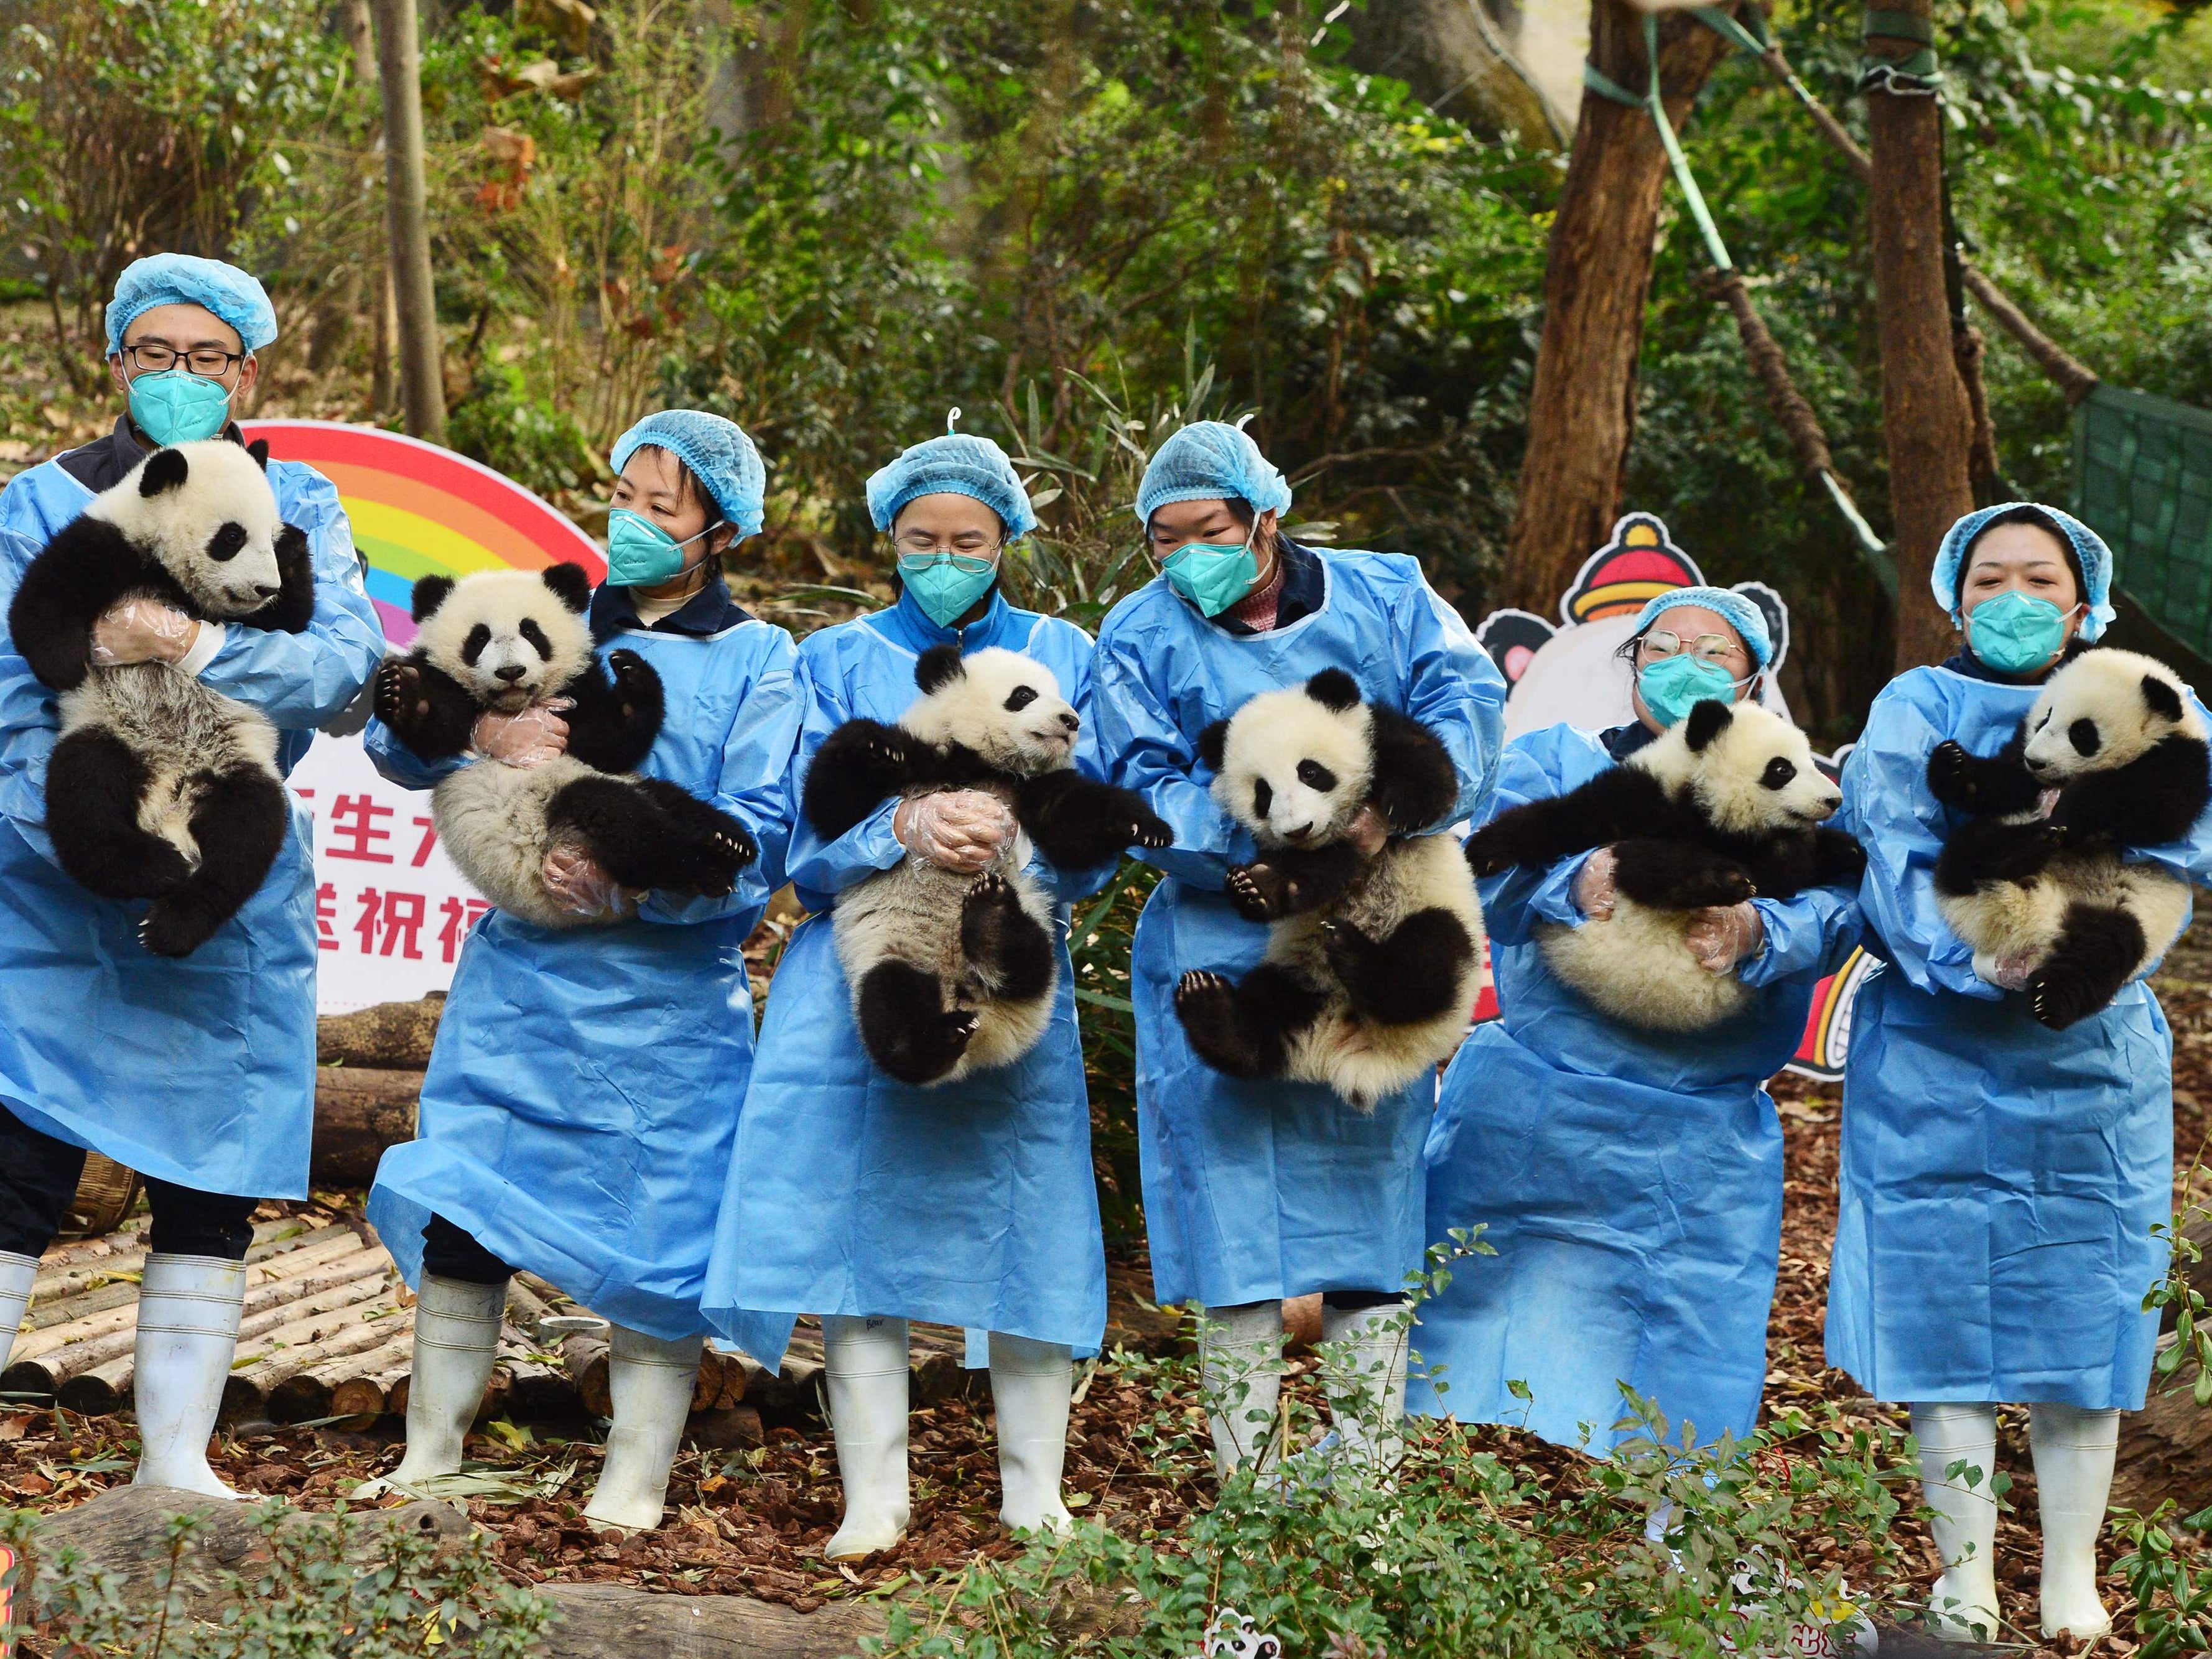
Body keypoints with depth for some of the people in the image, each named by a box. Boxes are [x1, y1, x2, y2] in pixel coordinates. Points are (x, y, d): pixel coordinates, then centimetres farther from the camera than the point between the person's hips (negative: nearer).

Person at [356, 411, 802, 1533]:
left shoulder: (759, 664, 2)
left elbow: (760, 834, -8)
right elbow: (394, 737, 7)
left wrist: (638, 884, -23)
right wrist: (479, 730, -15)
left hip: (668, 989, -3)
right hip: (520, 973, 3)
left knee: (656, 1226, -2)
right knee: (461, 1200, 1)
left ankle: (636, 1478, 9)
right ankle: (433, 1451, 13)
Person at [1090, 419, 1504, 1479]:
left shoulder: (1384, 597, 6)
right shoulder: (1143, 638, 4)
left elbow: (1466, 700, -8)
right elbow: (1143, 794, -6)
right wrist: (1261, 831, -23)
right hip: (1222, 958, -1)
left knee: (1374, 1197, 3)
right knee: (1234, 1222, -3)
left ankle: (1370, 1480, 10)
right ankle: (1247, 1493, 3)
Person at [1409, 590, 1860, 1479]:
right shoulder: (1554, 759, 14)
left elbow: (1834, 909, -6)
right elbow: (1498, 861, -6)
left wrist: (1755, 933, -29)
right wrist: (1576, 883, -29)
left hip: (1706, 1164, 1)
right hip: (1528, 1129, -1)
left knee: (1682, 1414, 0)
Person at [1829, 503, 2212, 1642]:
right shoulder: (1917, 710, 4)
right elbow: (1892, 857, -11)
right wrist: (1974, 956, -28)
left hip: (2091, 1062, 1)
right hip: (1938, 1065, -1)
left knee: (2082, 1317, 2)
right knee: (1944, 1318, -2)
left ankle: (2073, 1587, 12)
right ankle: (1965, 1584, 6)